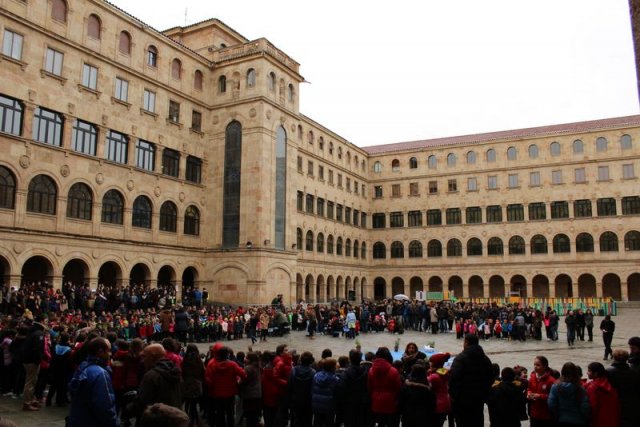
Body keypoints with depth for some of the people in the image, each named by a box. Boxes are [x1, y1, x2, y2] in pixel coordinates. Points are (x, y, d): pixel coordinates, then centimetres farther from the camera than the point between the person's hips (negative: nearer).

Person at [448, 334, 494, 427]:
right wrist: (485, 393, 18)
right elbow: (490, 378, 15)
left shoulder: (460, 358, -15)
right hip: (479, 398, 6)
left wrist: (452, 394, -12)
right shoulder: (485, 359, 9)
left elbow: (453, 378, -22)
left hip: (463, 398, -6)